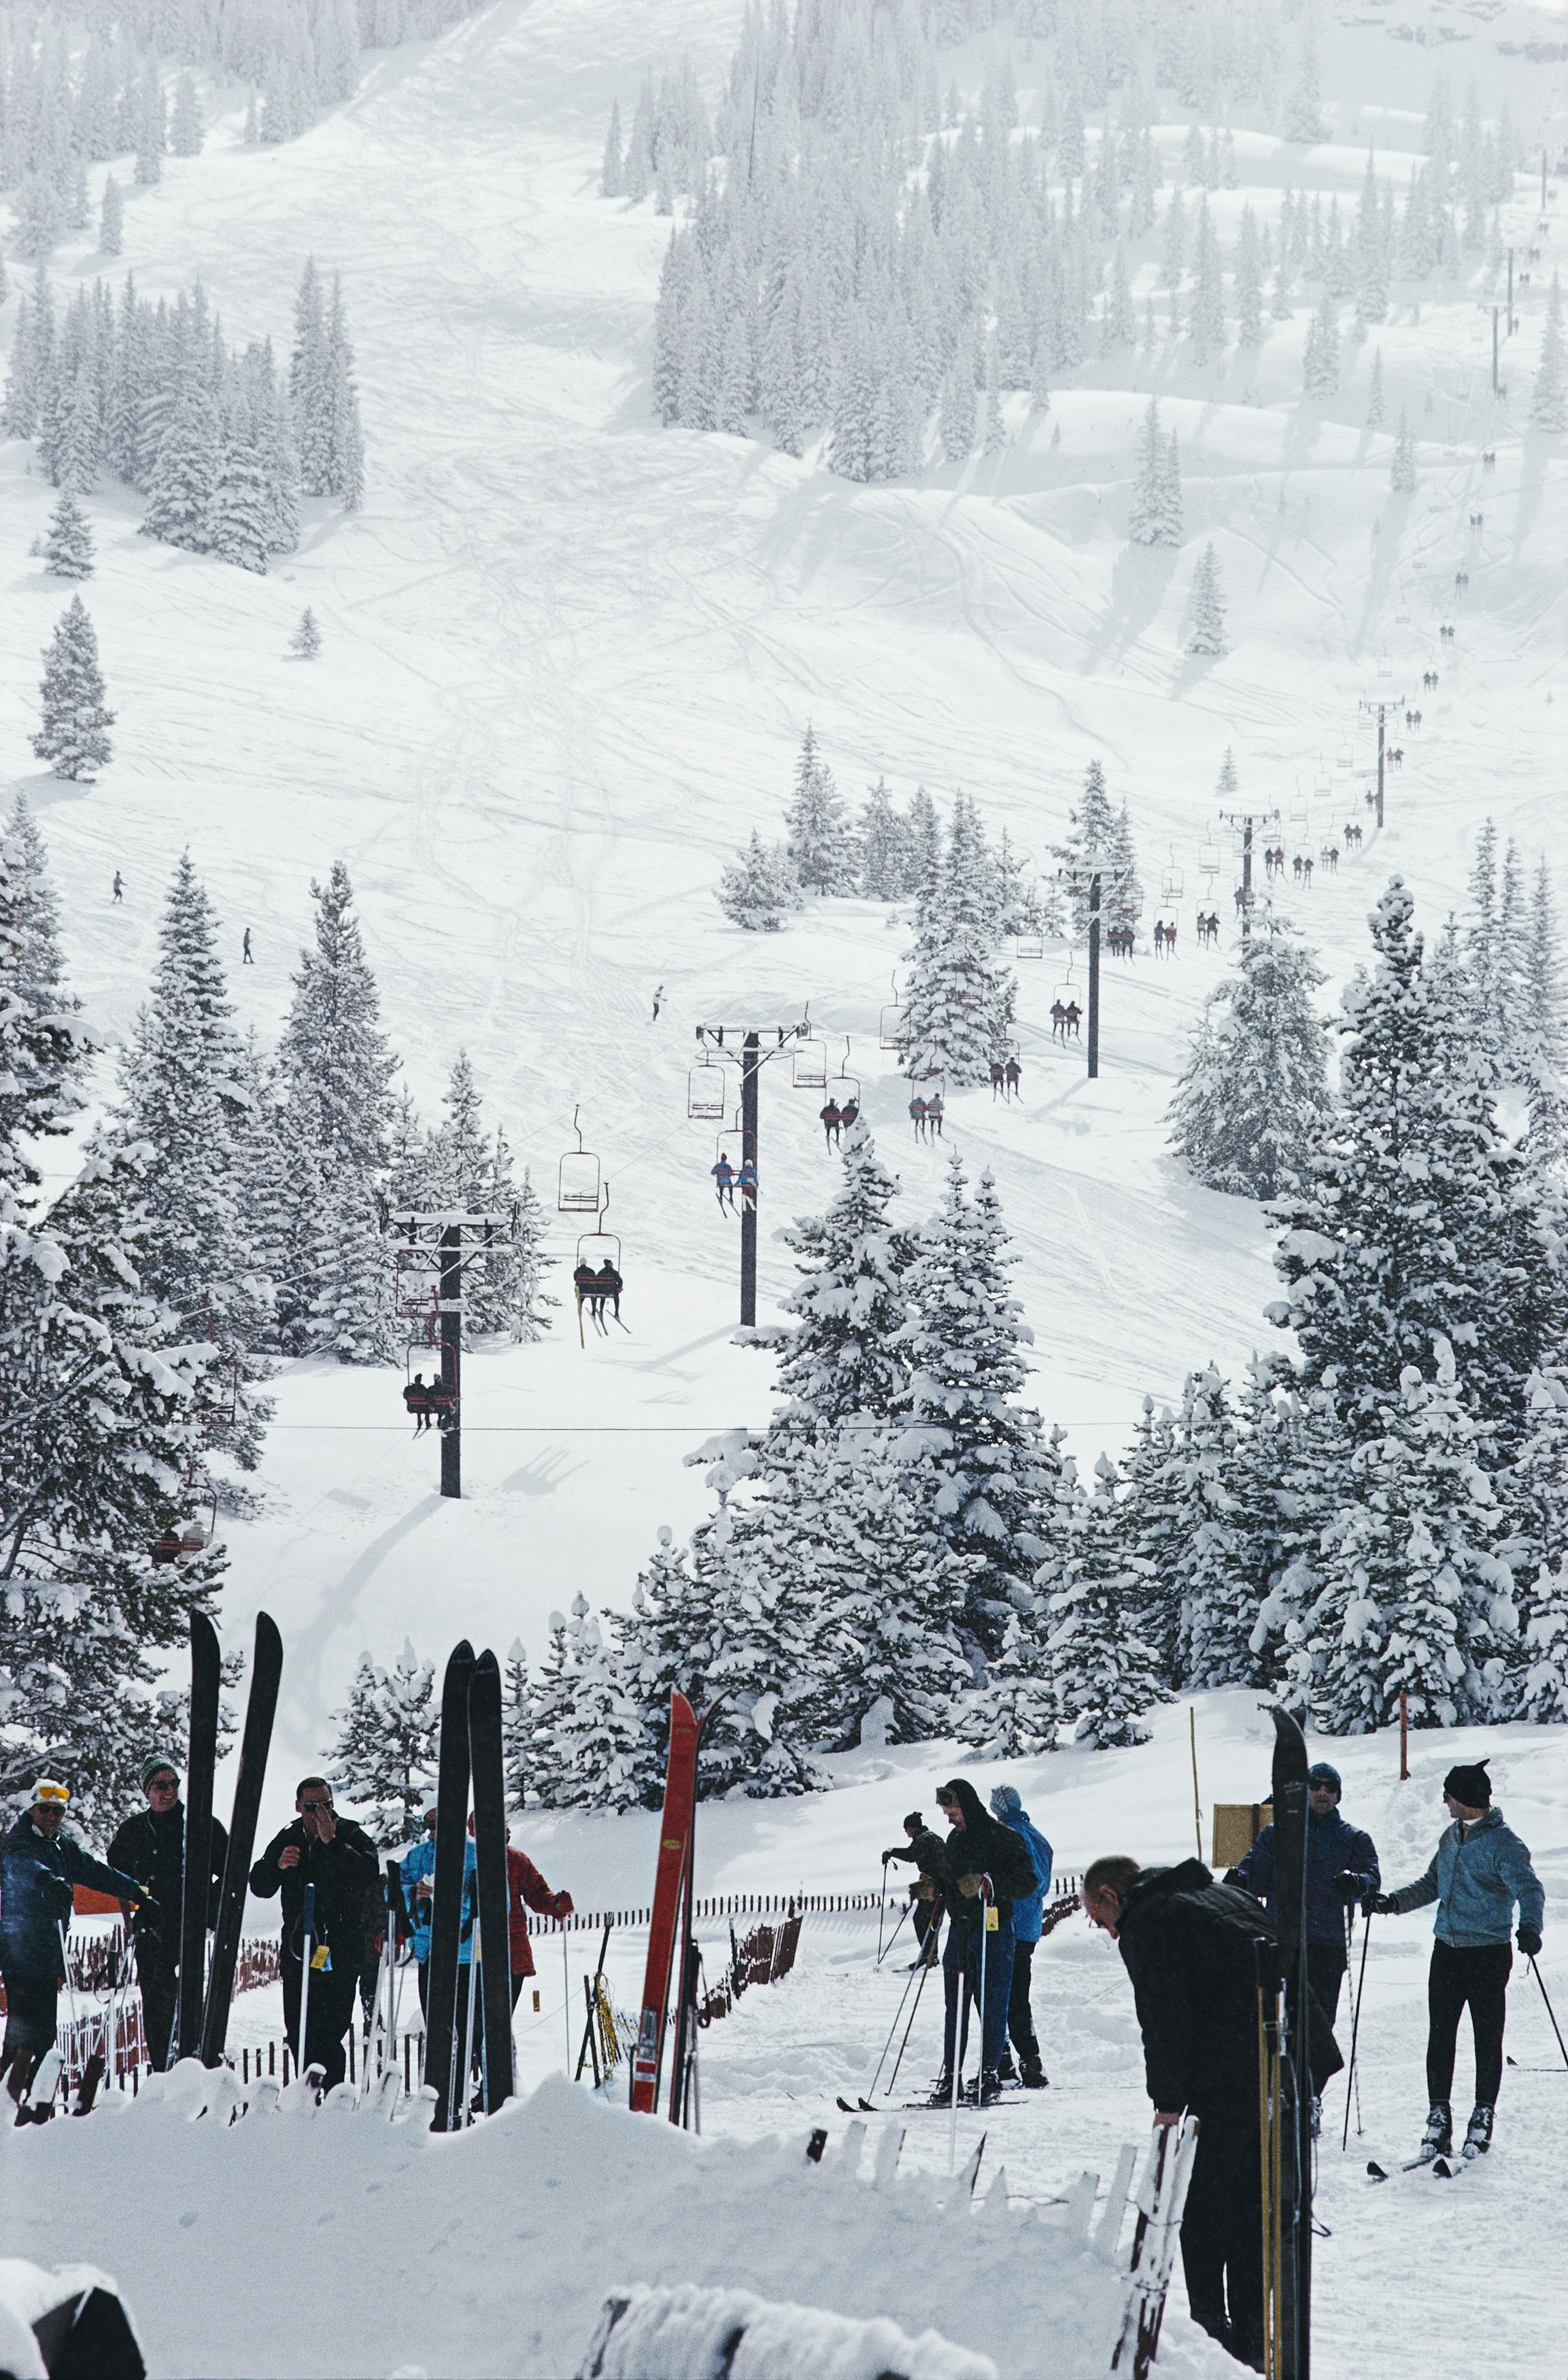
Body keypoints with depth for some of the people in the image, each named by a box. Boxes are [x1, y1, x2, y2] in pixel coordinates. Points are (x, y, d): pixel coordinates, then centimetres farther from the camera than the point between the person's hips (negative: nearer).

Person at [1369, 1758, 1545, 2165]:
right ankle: (1439, 2122, 9)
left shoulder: (1502, 1843, -11)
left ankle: (1483, 2120, 11)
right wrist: (1395, 1902, 12)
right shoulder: (1451, 1837, 13)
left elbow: (1528, 1888, -21)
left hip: (1488, 1953, -6)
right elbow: (1432, 1885, 25)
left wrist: (1530, 1925, -39)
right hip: (1447, 1950, 6)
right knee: (1440, 2037, 4)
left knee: (1487, 2040, 2)